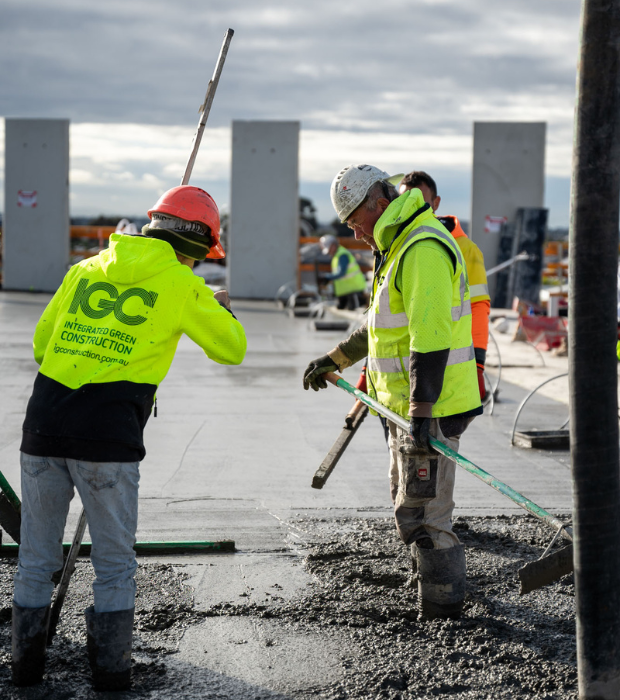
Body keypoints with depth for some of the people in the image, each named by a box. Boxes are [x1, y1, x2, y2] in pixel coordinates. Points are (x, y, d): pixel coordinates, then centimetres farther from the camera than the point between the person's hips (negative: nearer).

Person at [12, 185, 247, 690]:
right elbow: (232, 349, 15)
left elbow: (42, 343, 21)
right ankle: (111, 671, 13)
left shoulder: (85, 270, 16)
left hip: (44, 425, 4)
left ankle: (27, 667, 21)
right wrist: (223, 311, 34)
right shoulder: (181, 285, 3)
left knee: (37, 559, 15)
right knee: (115, 563, 10)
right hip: (108, 438, -4)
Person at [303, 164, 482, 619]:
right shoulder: (400, 247, 17)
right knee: (409, 502, 21)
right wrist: (335, 360, 34)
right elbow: (386, 324, 30)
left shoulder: (424, 249, -19)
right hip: (412, 406, 11)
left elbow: (431, 336, -27)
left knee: (421, 513, -8)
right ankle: (441, 582, 34)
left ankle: (442, 611, 0)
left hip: (432, 408, -11)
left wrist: (421, 413, -31)